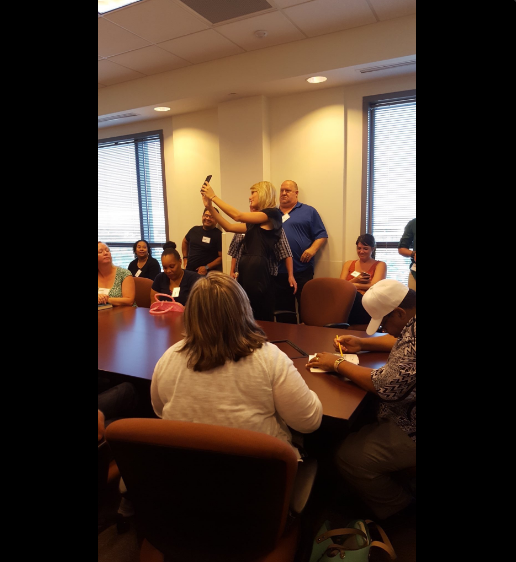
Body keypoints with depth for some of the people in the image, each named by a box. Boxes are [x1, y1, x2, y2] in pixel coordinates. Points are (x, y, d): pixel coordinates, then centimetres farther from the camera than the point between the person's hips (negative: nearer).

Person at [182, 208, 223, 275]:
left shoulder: (219, 235, -8)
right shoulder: (194, 229, 9)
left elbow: (221, 257, -13)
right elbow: (185, 242, 28)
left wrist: (207, 267, -17)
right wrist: (185, 258, 17)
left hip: (207, 274, -5)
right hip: (189, 271, 5)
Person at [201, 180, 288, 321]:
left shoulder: (273, 214, -5)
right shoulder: (255, 222, 20)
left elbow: (238, 216, -10)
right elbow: (229, 227, 18)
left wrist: (213, 196, -4)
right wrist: (209, 206, 14)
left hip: (257, 270, -9)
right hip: (246, 270, 9)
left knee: (260, 319, 1)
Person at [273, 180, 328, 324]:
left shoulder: (308, 211, 6)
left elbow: (321, 235, 2)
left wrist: (312, 249, -14)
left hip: (302, 271, -3)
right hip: (278, 272, 4)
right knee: (282, 310, 11)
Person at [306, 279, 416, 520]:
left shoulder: (413, 337, -32)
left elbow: (385, 386, -29)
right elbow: (401, 342, 20)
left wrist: (337, 364, -17)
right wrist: (361, 343, 8)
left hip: (411, 428, -10)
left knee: (349, 457, -10)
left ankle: (395, 510, 18)